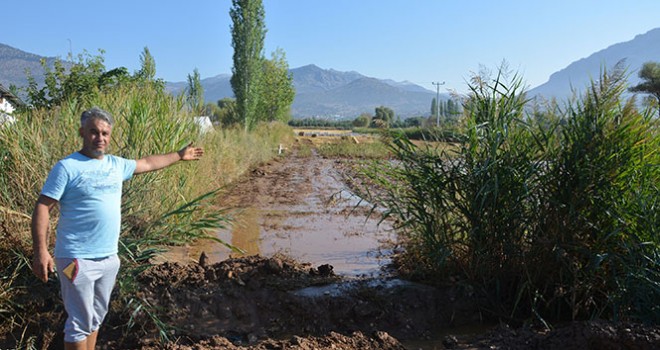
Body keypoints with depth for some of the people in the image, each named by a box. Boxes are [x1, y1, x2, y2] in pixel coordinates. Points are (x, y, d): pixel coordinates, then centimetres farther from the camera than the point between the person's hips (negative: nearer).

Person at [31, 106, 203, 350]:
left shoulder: (116, 164, 9)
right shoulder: (67, 167, -10)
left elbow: (147, 163, 26)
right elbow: (42, 208, -13)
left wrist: (179, 155, 32)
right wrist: (41, 251, -21)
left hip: (109, 258, 7)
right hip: (77, 260, -6)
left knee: (95, 318, 18)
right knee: (80, 322, 0)